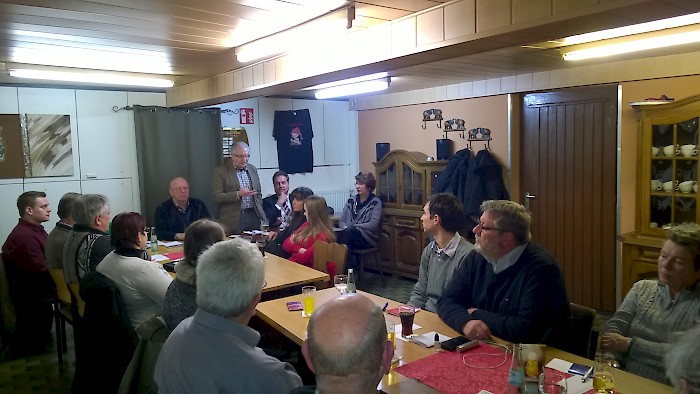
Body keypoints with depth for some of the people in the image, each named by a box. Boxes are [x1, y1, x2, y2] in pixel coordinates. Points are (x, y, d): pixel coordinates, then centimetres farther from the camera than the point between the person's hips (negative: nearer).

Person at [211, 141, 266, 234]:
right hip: (234, 219, -4)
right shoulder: (220, 171, -4)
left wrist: (260, 212, 10)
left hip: (254, 216, 5)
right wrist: (238, 194, -20)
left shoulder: (253, 169, 13)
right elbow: (217, 197, -10)